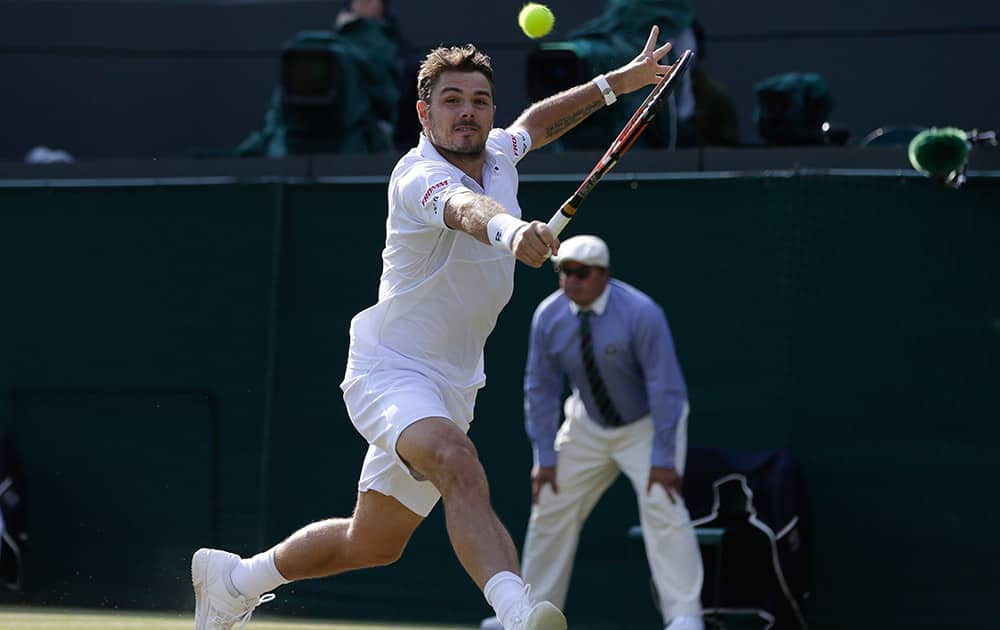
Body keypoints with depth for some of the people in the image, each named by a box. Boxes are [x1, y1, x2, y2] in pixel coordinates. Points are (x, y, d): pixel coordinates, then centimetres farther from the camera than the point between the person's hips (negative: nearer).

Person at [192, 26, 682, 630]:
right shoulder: (418, 177, -22)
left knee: (372, 545, 19)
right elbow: (462, 208, -47)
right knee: (458, 463, -39)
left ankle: (236, 577, 41)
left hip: (451, 387, 9)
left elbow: (534, 123, 28)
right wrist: (509, 229, -68)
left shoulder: (498, 154, 3)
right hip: (390, 371, -9)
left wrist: (616, 83, 28)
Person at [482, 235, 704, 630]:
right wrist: (545, 456, -9)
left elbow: (666, 387, -27)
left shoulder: (640, 313, -28)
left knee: (661, 503, -22)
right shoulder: (548, 316, -14)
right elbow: (540, 388, -6)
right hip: (588, 425, 5)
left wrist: (663, 459, -29)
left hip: (648, 423, -5)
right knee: (551, 506, 4)